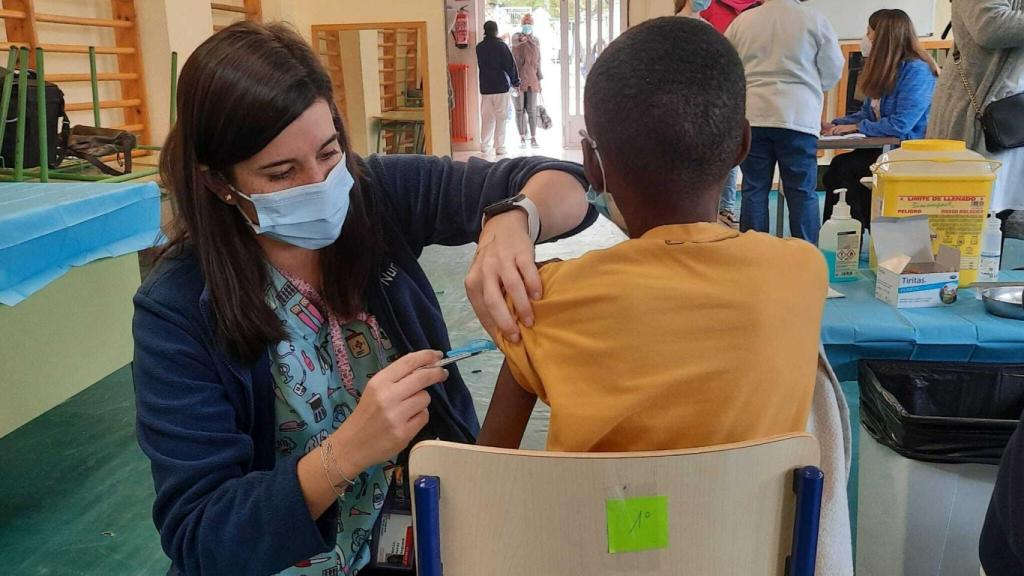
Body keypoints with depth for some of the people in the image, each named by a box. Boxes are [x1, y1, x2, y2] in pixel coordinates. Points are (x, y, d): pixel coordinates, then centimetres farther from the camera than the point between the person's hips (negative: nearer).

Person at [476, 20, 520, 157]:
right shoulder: (501, 45, -8)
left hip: (485, 88, 4)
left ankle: (485, 146, 11)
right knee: (501, 117, 0)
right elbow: (510, 65, -8)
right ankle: (499, 146, -2)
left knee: (486, 117, 10)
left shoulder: (479, 47, 6)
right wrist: (515, 82, 2)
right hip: (502, 86, -4)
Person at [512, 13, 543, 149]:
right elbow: (515, 41, -21)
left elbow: (538, 61, 17)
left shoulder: (536, 40, 14)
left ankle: (533, 138, 4)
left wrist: (539, 80, 13)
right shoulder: (517, 36, 3)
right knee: (520, 110, 1)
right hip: (518, 79, -3)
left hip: (532, 80, 3)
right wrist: (521, 39, -44)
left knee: (532, 111, 0)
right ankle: (522, 138, 8)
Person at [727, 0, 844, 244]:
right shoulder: (815, 19, 1)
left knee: (754, 190, 5)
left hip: (753, 116, 2)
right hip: (798, 117, -2)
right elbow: (833, 71, 6)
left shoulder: (742, 20, 6)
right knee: (802, 192, 3)